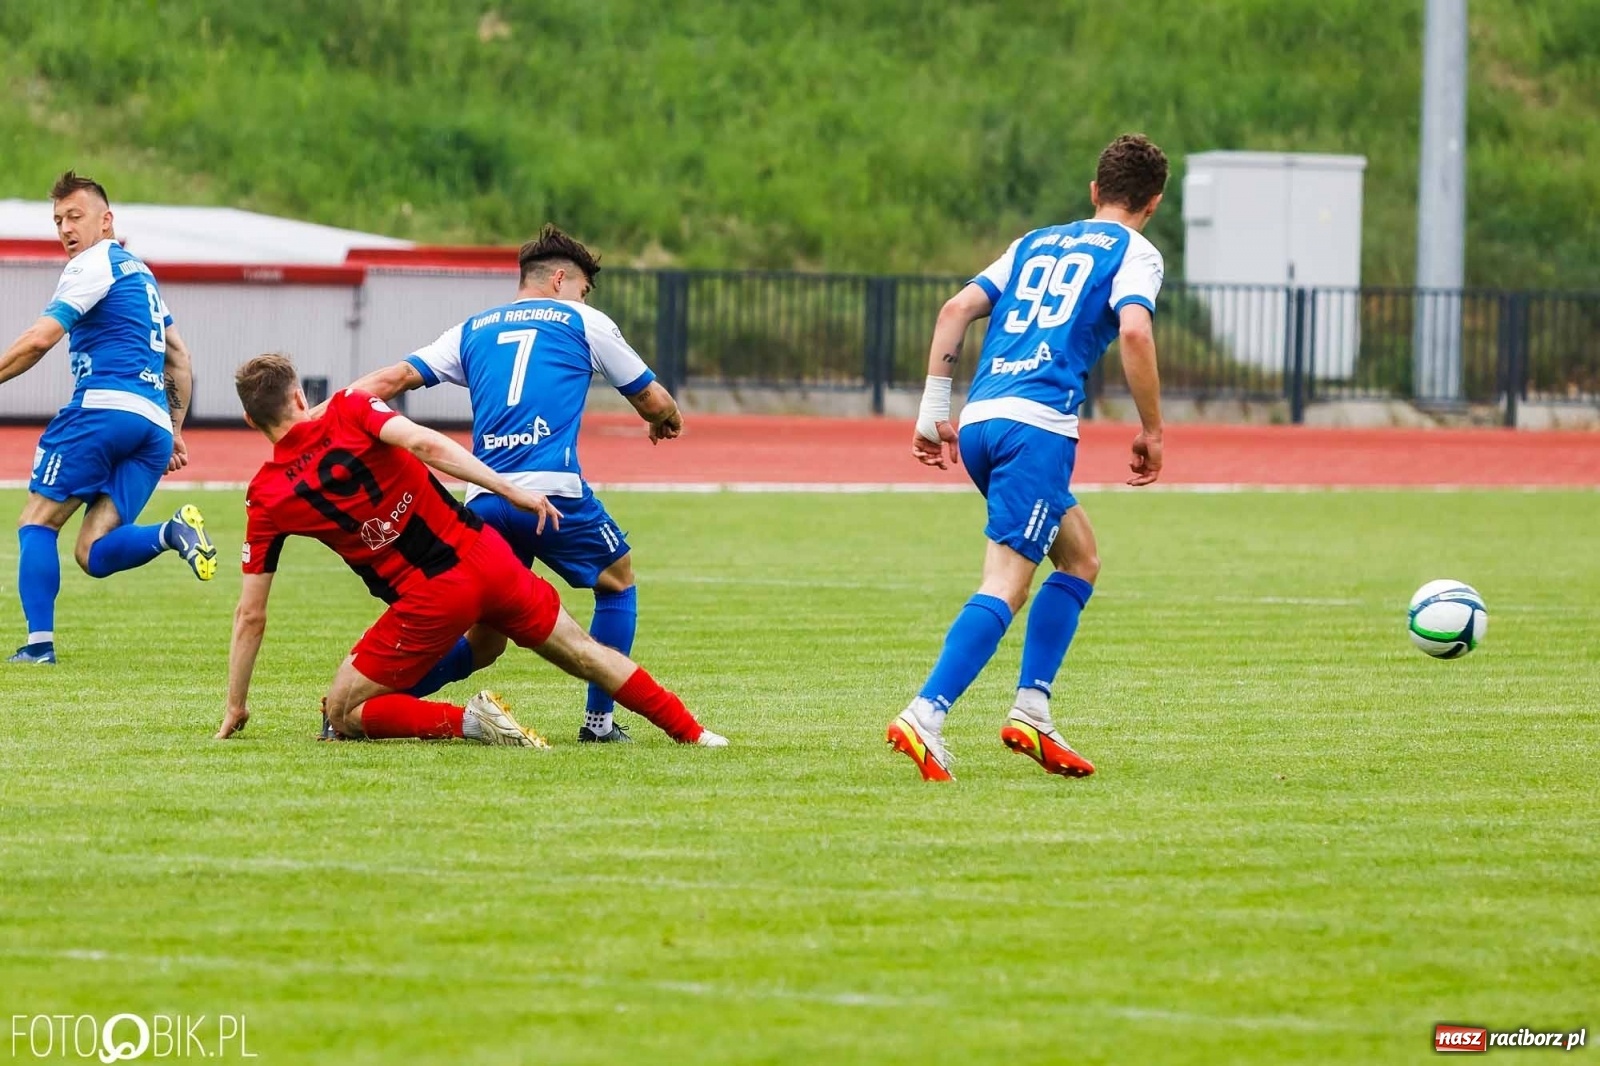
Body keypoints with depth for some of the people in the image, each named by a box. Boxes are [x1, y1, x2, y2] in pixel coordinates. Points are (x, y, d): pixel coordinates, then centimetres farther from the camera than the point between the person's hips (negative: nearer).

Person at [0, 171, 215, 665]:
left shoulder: (93, 265, 0)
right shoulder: (140, 272, 27)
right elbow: (179, 359, 31)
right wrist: (175, 431, 30)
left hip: (105, 406, -8)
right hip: (155, 422, 8)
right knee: (94, 553, 0)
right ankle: (172, 533, -23)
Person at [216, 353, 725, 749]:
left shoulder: (267, 497, 1)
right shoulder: (348, 411, 1)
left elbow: (250, 616, 5)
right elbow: (426, 444, -16)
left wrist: (236, 707, 14)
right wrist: (510, 490, -11)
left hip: (429, 602, -3)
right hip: (483, 555, 3)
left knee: (342, 713, 9)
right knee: (583, 652, 23)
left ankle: (467, 720, -11)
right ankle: (692, 731, 23)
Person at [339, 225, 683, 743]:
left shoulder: (473, 329, 22)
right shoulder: (582, 322, 12)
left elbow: (392, 378, 12)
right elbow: (652, 400, 22)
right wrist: (668, 420, 45)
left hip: (483, 500, 4)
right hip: (553, 490, -4)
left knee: (484, 640, 13)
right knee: (617, 582, 21)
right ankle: (598, 719, 15)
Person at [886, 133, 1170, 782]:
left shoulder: (1037, 243, 25)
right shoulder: (1134, 252, 7)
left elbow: (957, 309, 17)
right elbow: (1134, 331, -12)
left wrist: (933, 411, 17)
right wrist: (1151, 430, -3)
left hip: (979, 418, 7)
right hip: (1038, 424, -7)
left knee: (1080, 556, 22)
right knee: (1005, 584, -12)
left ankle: (1031, 711, 12)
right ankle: (925, 717, -27)